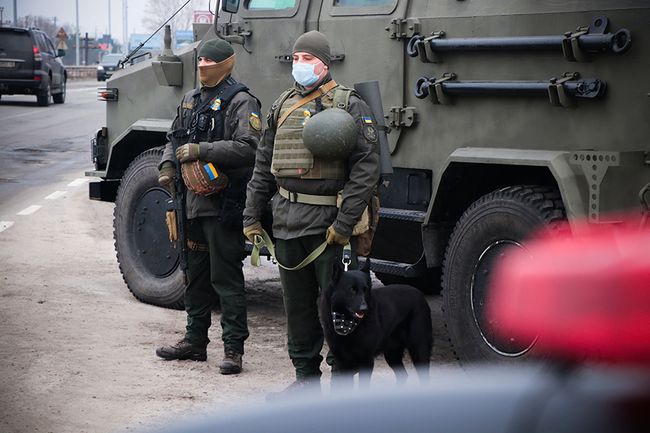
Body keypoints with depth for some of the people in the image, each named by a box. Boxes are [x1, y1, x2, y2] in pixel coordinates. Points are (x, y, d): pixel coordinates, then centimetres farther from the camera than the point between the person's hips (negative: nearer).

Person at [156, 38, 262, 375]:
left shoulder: (241, 102, -9)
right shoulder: (191, 100, 17)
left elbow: (248, 146, -21)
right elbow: (175, 137, 26)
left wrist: (202, 150, -22)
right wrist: (168, 164, 6)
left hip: (224, 205, -8)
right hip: (193, 201, 8)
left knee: (226, 278, -5)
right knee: (195, 274, 16)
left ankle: (233, 348, 0)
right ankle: (195, 340, 27)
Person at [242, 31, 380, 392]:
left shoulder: (349, 106, -5)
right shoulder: (283, 106, 14)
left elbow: (367, 168, -12)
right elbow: (264, 166, 19)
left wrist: (345, 224, -18)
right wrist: (252, 216, 13)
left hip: (327, 222, -6)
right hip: (287, 220, 6)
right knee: (297, 303, 13)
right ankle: (306, 375, 24)